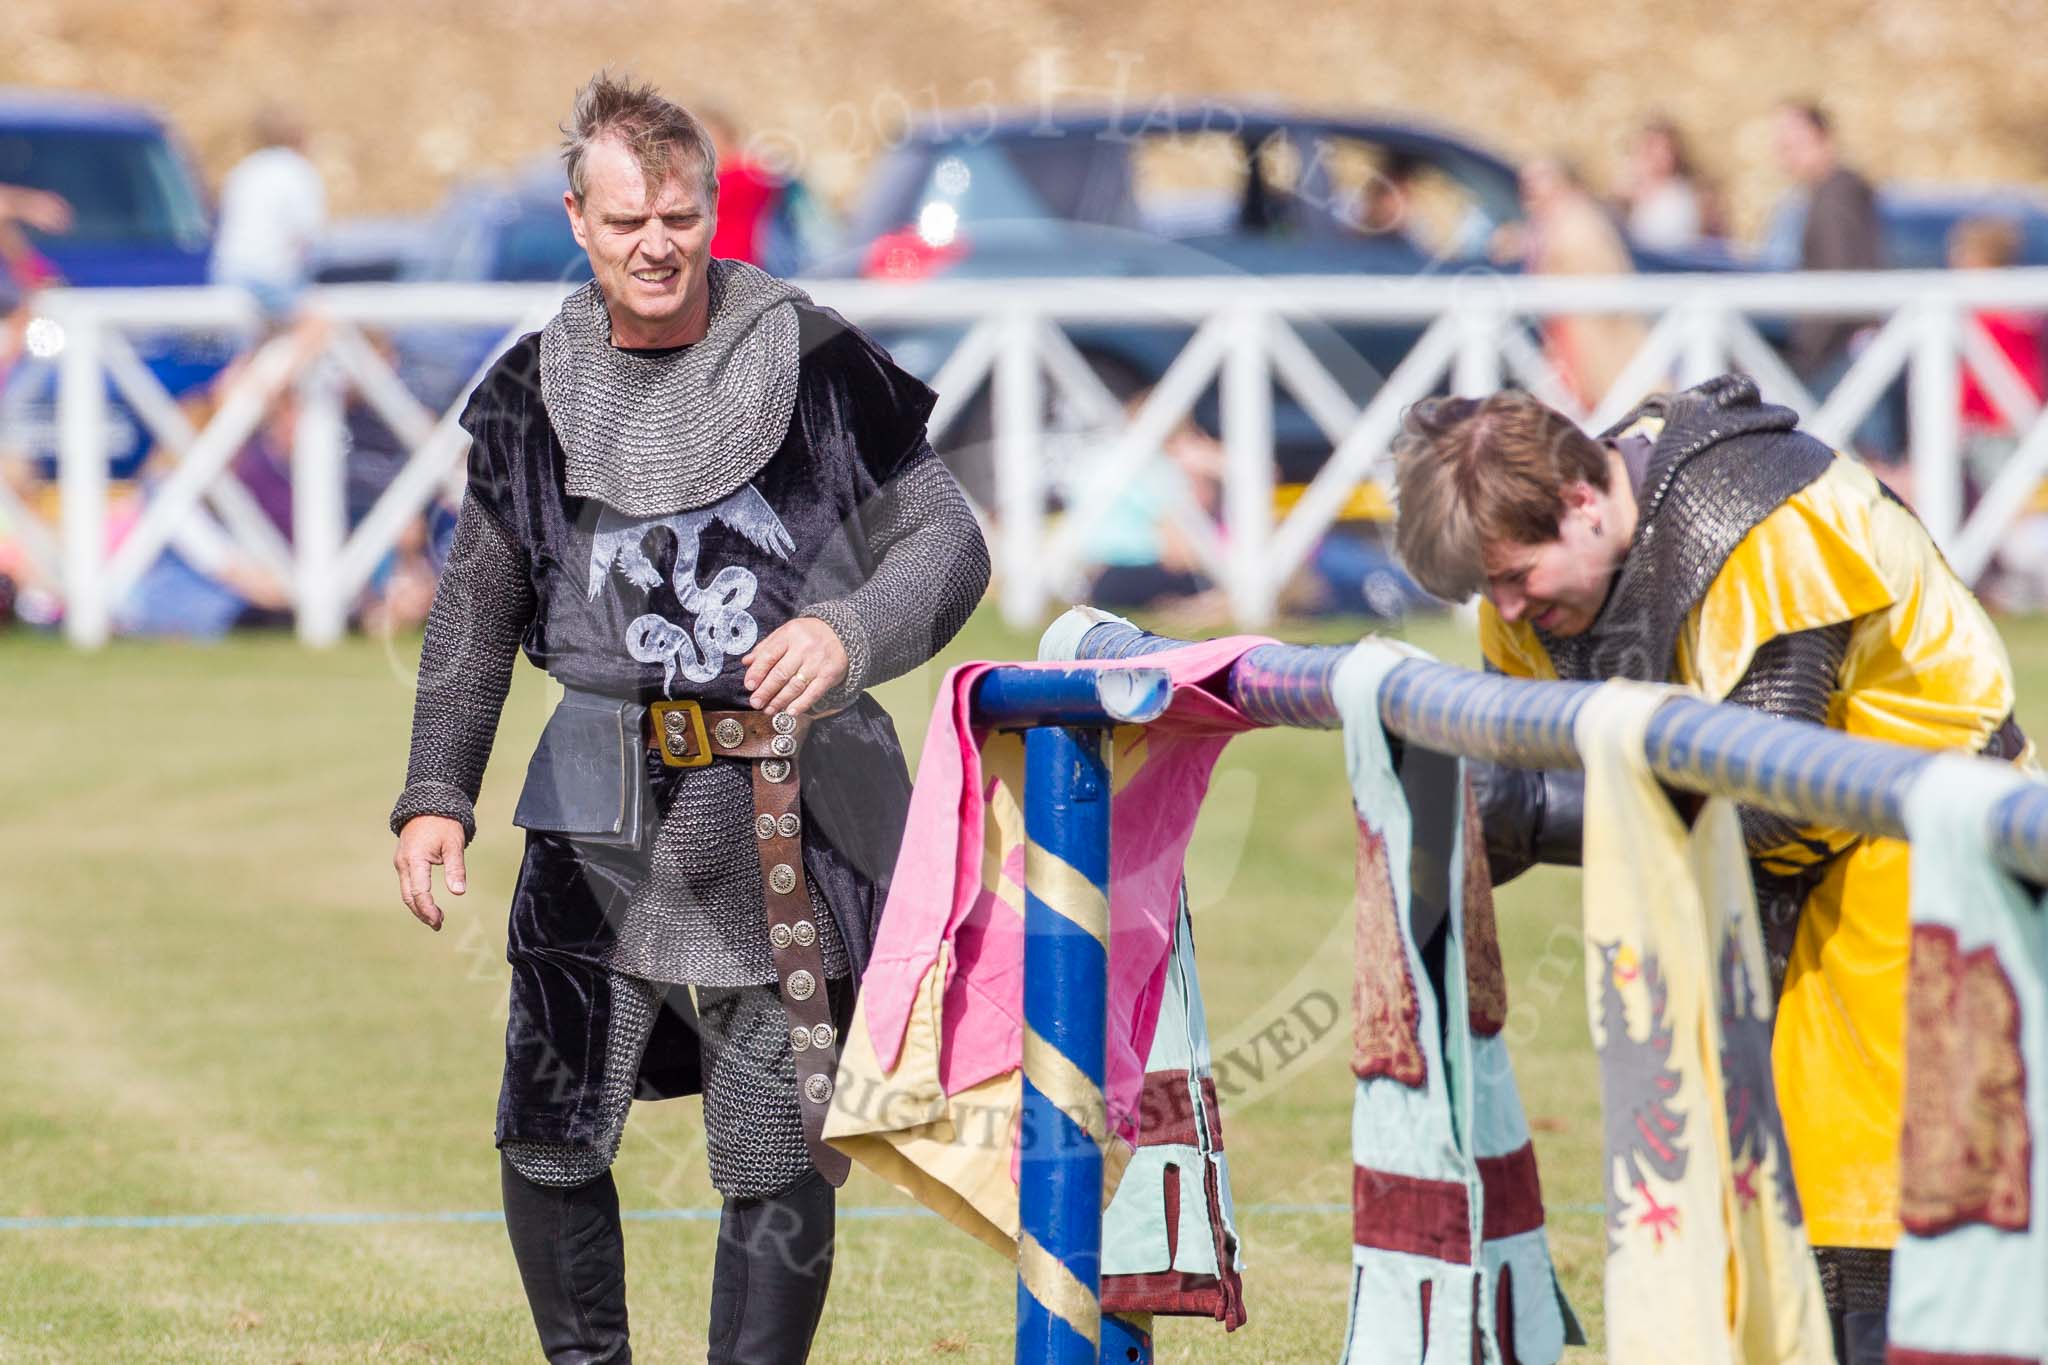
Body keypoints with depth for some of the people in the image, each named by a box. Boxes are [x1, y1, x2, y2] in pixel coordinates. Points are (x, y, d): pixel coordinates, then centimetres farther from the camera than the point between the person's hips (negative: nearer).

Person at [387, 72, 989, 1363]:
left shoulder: (816, 366, -2)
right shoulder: (535, 392, 8)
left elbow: (947, 543, 0)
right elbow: (477, 611, 18)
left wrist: (846, 633, -19)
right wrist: (436, 795, 11)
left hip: (784, 814, -3)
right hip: (602, 815, 3)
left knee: (780, 1164, -1)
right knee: (548, 1145, 0)